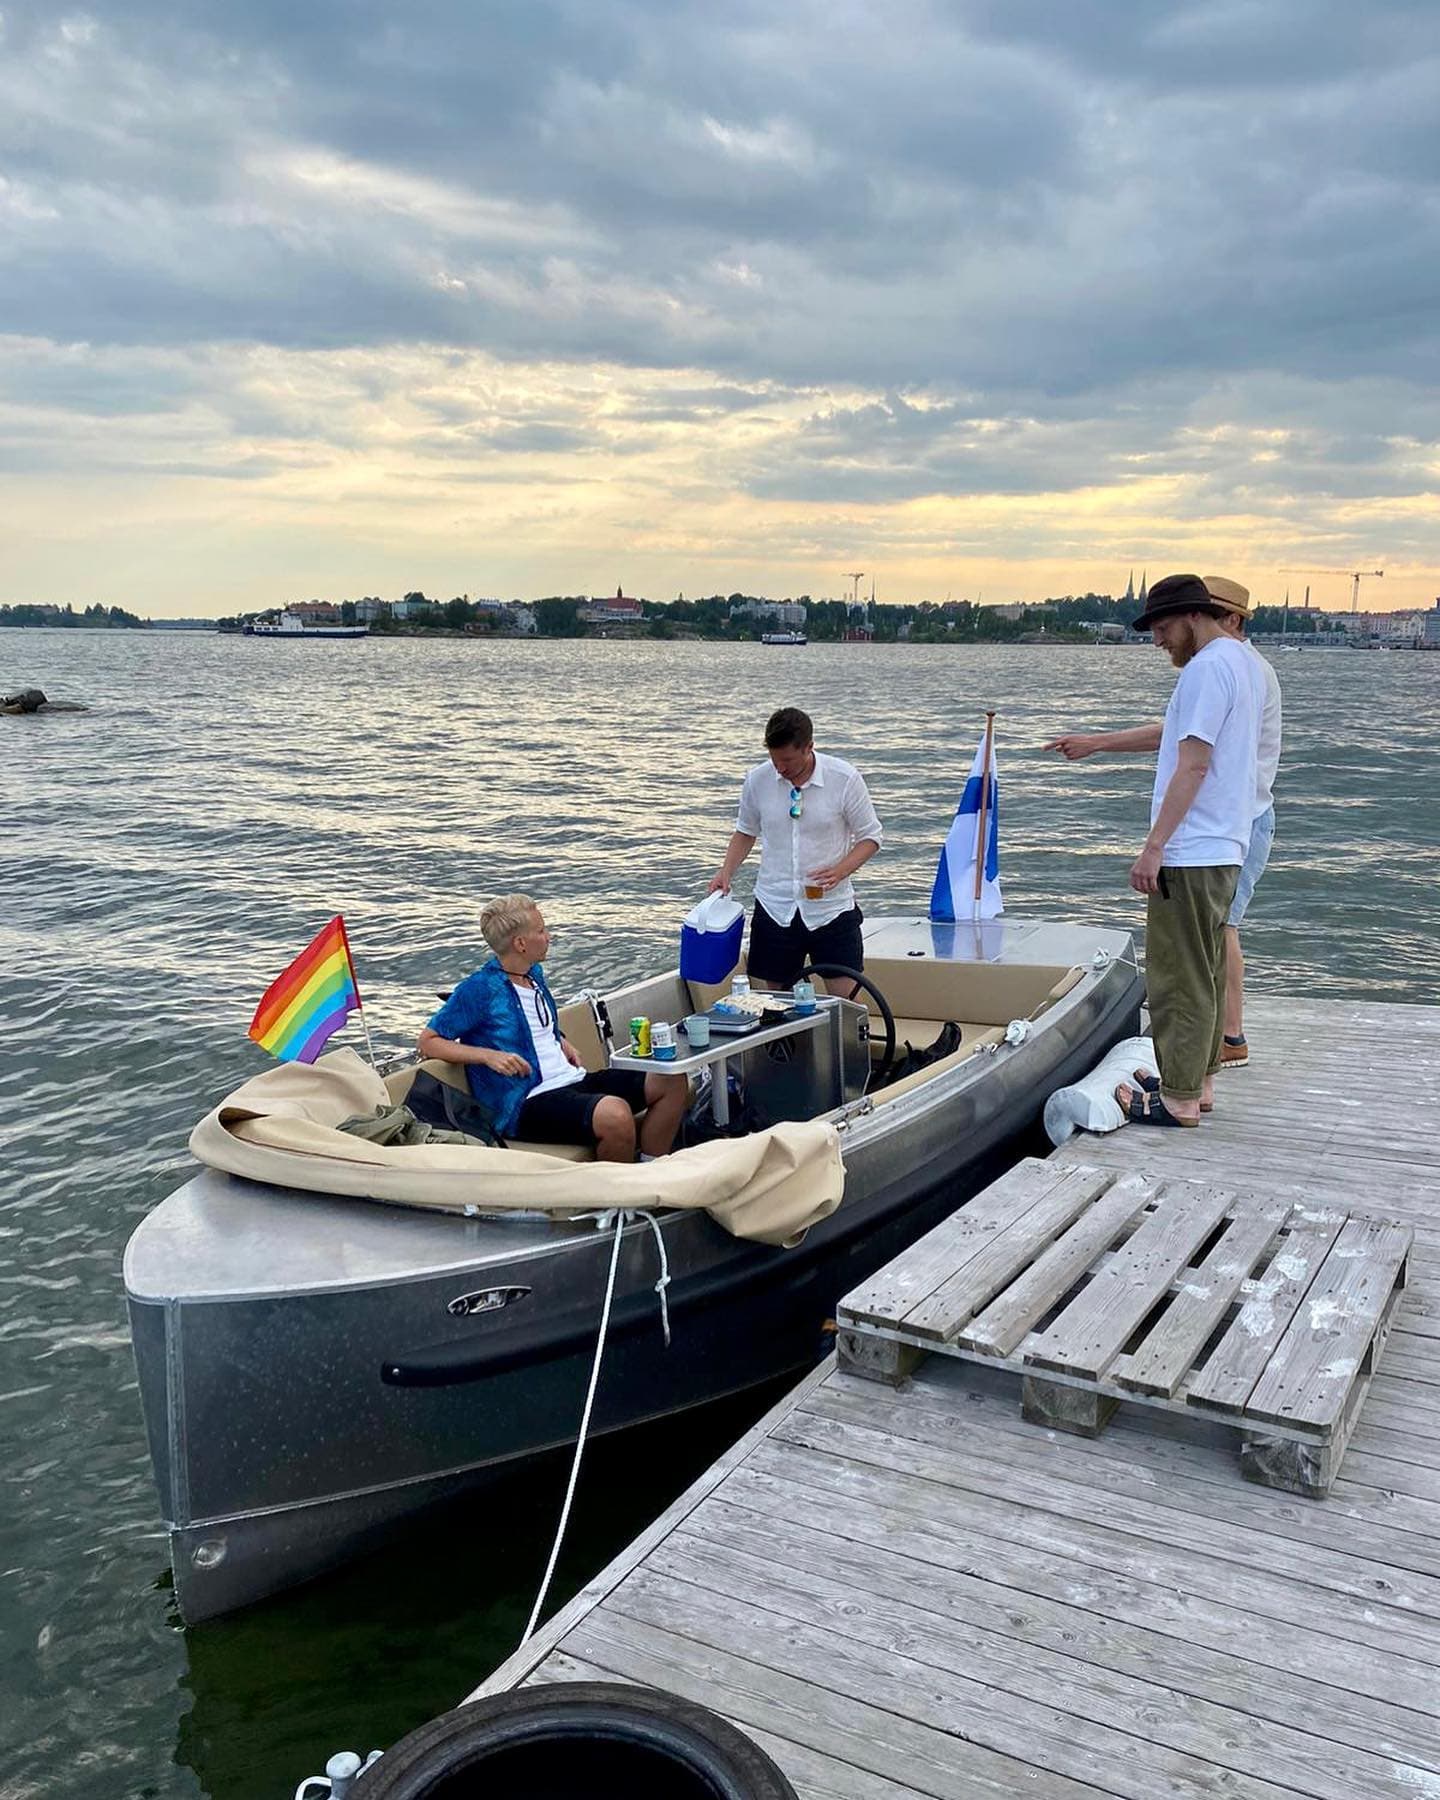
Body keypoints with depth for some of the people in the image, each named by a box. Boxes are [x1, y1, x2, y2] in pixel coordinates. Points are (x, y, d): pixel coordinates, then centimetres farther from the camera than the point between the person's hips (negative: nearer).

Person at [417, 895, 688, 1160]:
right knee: (615, 1114, -36)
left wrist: (562, 1041, 14)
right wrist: (488, 1055, -20)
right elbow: (426, 1042, -9)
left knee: (673, 1083, 1)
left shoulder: (534, 973, 16)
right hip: (527, 1104, -9)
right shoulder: (478, 989, -9)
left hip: (574, 1080, 9)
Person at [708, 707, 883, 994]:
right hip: (774, 908, 2)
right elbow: (746, 831, 15)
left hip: (831, 908, -2)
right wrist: (727, 870, -1)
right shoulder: (758, 779, -2)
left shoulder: (845, 779, -10)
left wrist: (840, 871, -18)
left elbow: (870, 837, -1)